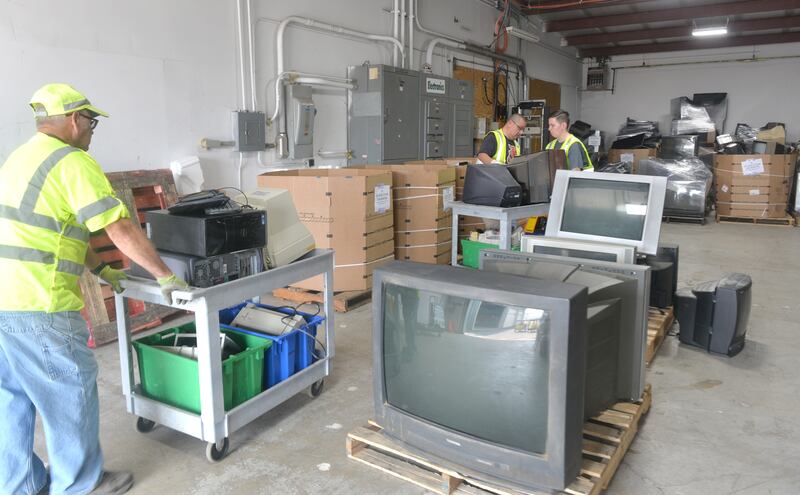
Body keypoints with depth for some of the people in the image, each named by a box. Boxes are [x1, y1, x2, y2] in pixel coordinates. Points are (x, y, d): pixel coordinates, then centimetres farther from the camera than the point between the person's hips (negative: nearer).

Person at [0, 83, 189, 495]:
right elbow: (121, 230, -17)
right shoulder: (73, 162, -12)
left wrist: (99, 268, 27)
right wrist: (165, 276, -8)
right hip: (37, 306, -10)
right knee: (71, 392, 6)